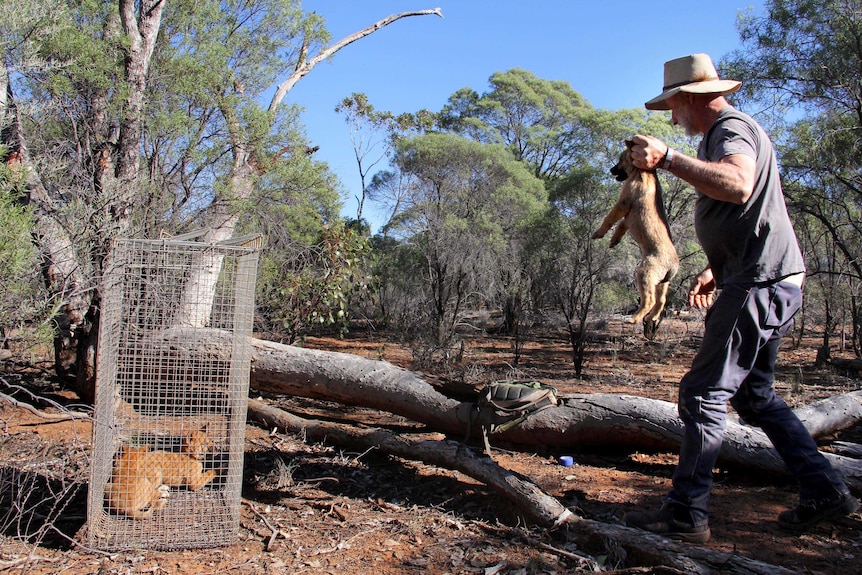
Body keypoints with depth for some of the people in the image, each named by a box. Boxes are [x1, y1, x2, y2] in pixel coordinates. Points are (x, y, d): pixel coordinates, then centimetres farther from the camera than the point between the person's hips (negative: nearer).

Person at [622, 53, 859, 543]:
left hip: (760, 283, -11)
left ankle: (687, 514, -5)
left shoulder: (732, 128, -9)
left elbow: (738, 186, -34)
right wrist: (717, 271, 26)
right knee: (754, 394, 16)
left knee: (705, 393, -10)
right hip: (763, 282, 11)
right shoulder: (728, 132, 24)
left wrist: (668, 159, -34)